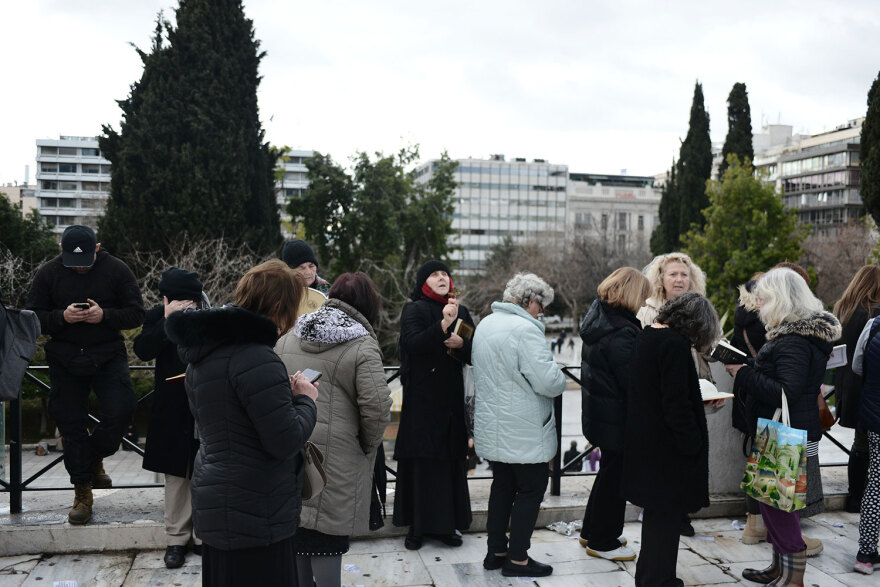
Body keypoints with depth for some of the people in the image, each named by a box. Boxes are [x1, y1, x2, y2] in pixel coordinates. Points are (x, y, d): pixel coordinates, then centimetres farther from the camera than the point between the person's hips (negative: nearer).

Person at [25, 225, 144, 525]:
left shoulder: (117, 270, -5)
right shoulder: (49, 272, -1)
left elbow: (136, 314, -4)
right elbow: (32, 317, 1)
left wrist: (104, 316, -21)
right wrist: (62, 317, -18)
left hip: (109, 356, -1)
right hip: (65, 359, 1)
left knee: (119, 412, -15)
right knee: (71, 424, 6)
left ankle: (95, 456, 17)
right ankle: (82, 492, 19)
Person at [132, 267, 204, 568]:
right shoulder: (157, 317, -3)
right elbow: (143, 351, -18)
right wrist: (168, 321, -25)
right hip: (172, 412, 1)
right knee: (176, 475, 11)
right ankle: (177, 538, 22)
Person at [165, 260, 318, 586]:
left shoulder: (203, 352, 6)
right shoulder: (256, 359, -23)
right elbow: (286, 441, -22)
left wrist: (284, 392, 9)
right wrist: (306, 400, -5)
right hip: (254, 517, -9)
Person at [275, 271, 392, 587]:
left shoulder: (288, 337, 9)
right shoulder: (362, 346, -10)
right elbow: (377, 408, -18)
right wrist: (368, 445, 0)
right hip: (333, 461, -6)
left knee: (297, 534, 18)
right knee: (327, 539, 3)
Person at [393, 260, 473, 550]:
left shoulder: (461, 311, 14)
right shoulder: (414, 310, -1)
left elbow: (476, 352, 12)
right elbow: (411, 344, -18)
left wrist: (461, 342, -9)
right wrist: (443, 324, -28)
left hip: (451, 398, 5)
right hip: (421, 398, -4)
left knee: (451, 458, 4)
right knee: (421, 460, -3)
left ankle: (445, 524, 14)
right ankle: (417, 526, 6)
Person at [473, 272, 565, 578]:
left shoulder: (485, 324, 9)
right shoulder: (525, 330, -20)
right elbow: (547, 381, -24)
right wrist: (561, 380, -4)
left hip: (492, 430, 9)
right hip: (524, 432, -9)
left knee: (502, 486, 18)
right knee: (531, 489, 4)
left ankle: (495, 552, 25)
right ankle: (517, 559, 10)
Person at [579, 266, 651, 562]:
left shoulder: (598, 317, 6)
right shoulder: (621, 332, -25)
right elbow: (633, 381, -23)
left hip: (597, 412, 10)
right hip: (616, 417, -10)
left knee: (610, 470, 23)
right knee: (615, 474, 5)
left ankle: (591, 532, 35)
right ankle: (602, 542, 19)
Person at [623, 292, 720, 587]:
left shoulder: (646, 336, 8)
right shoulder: (674, 344, -20)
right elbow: (676, 403, -23)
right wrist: (694, 445, -14)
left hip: (642, 440, 10)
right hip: (666, 447, -9)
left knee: (656, 513, 21)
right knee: (665, 516, 4)